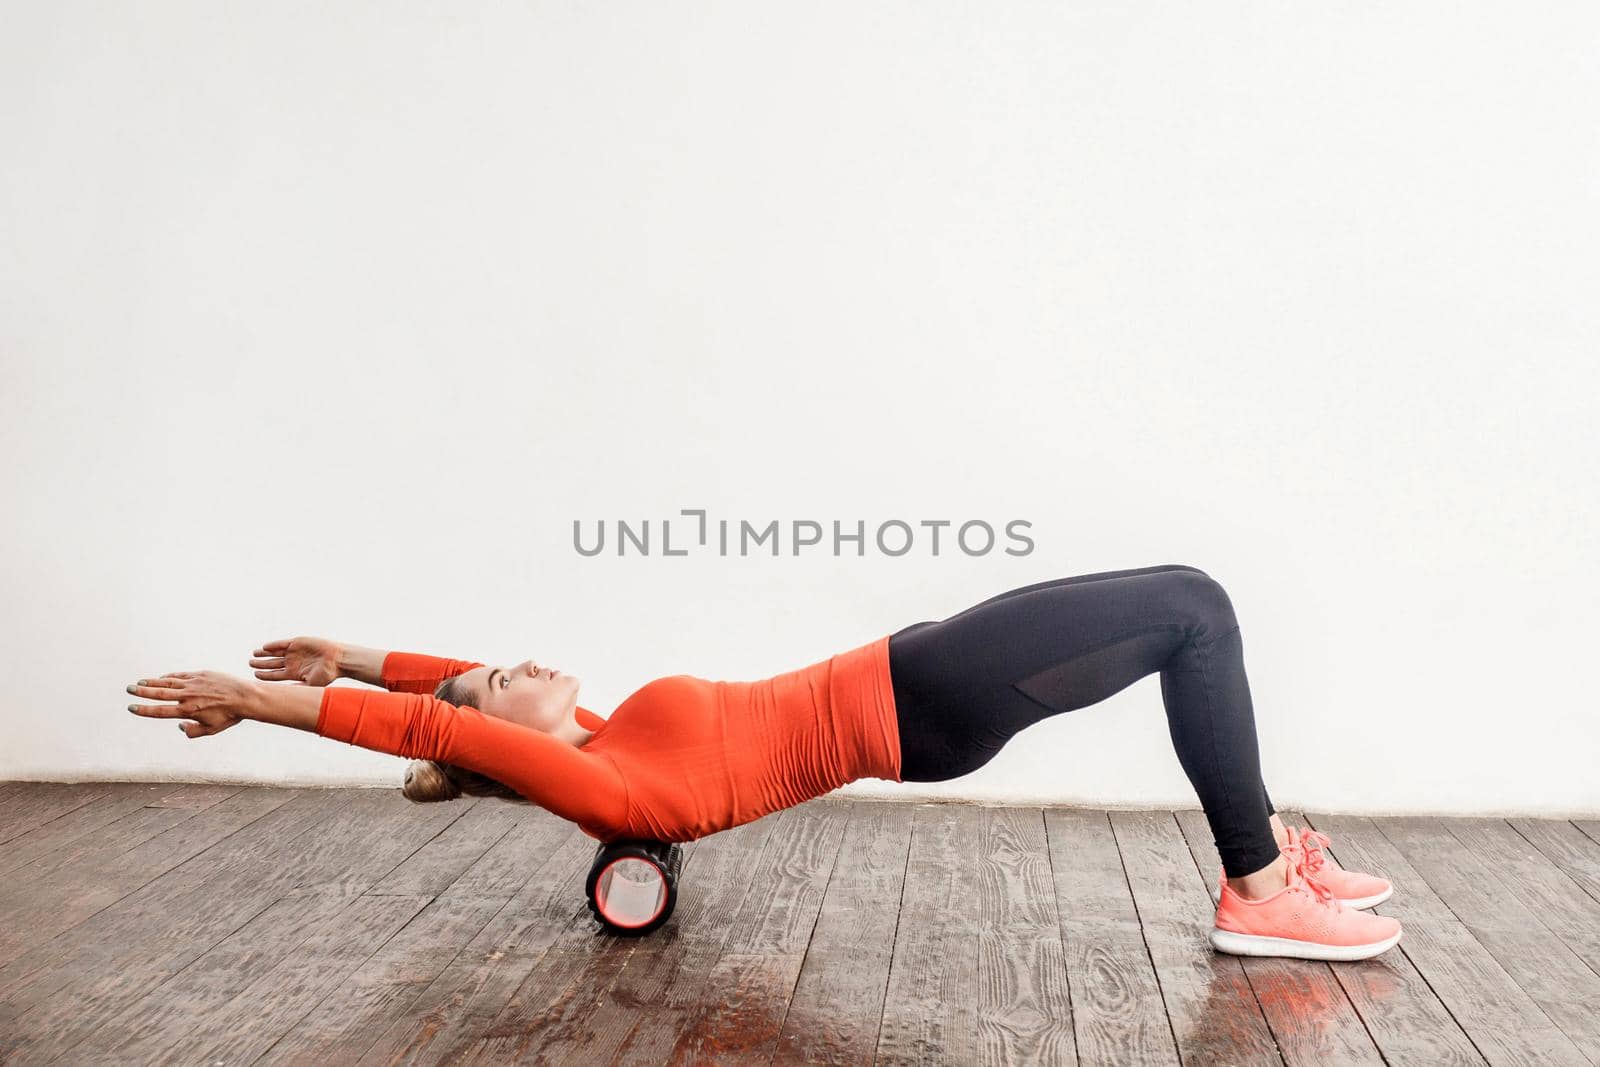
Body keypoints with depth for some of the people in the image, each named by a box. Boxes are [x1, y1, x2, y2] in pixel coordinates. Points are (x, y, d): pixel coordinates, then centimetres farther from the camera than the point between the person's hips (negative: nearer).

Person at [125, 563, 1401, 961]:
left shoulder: (600, 751, 7)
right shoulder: (604, 791, -16)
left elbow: (485, 686, 17)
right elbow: (439, 726, -22)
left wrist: (350, 657, 13)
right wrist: (272, 704, -20)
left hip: (921, 678, 9)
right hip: (922, 708, -9)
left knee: (1190, 603, 12)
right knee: (1194, 607, -7)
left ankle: (1272, 849, 21)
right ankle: (1260, 893, -1)